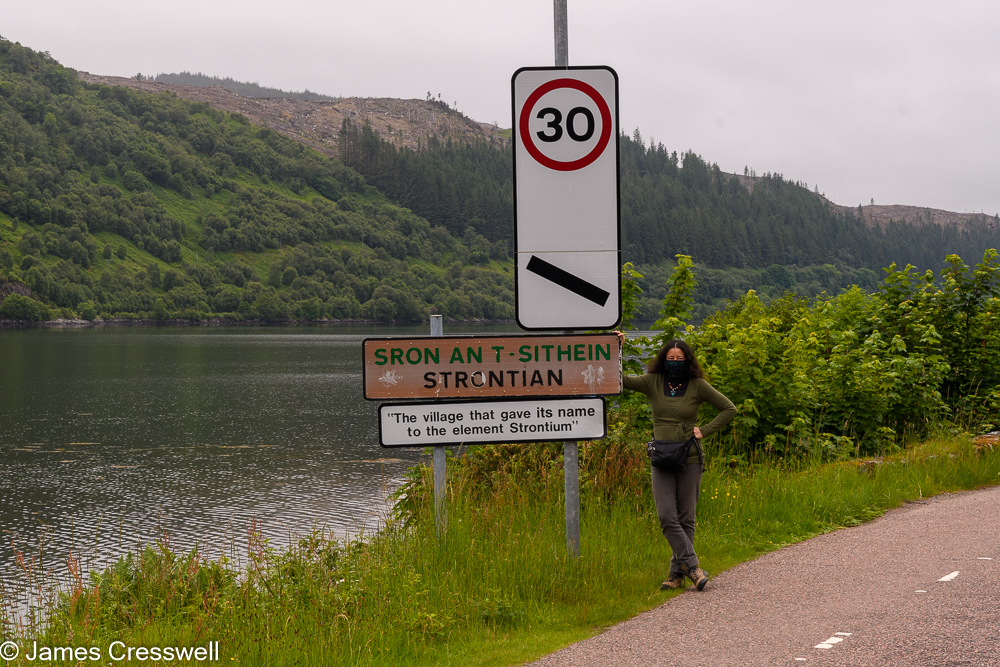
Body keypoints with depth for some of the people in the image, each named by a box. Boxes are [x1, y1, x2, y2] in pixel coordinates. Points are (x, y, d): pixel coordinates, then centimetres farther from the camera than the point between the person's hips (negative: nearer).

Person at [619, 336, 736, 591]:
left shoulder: (698, 386, -1)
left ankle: (677, 573, 8)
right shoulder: (653, 382, 3)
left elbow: (729, 409, 6)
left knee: (685, 518, 2)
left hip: (690, 459, -1)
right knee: (666, 516, -11)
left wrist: (705, 431, -3)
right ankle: (692, 566, -6)